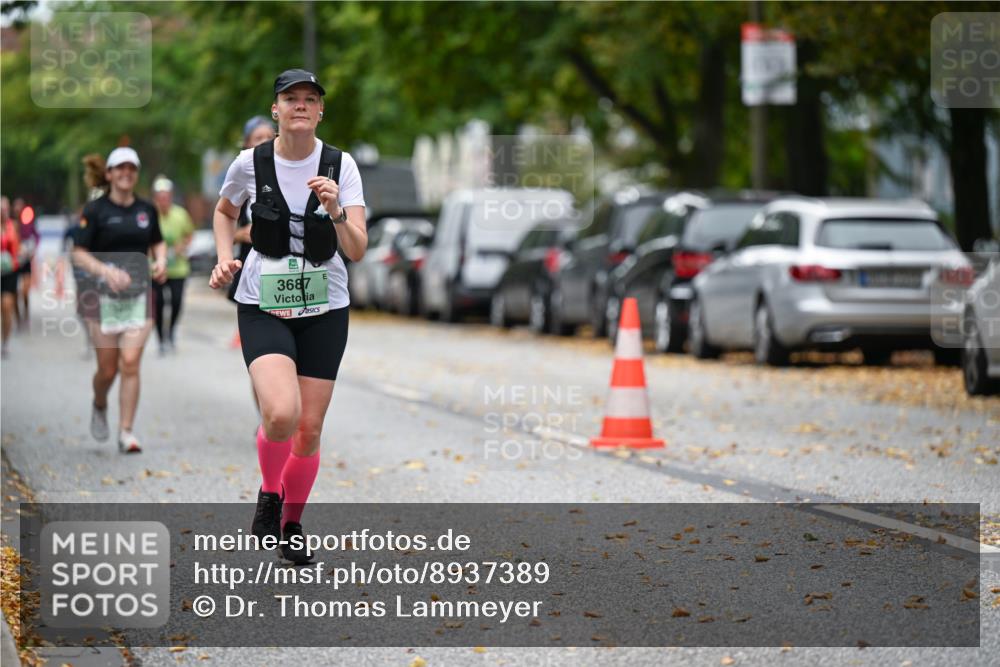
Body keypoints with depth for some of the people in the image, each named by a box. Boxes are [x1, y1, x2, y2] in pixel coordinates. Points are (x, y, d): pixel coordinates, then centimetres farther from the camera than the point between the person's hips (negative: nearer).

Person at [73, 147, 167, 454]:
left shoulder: (147, 210, 7)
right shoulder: (95, 210, -4)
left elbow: (158, 242, 23)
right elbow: (79, 254, -5)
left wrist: (161, 261, 1)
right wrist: (105, 271, -21)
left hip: (139, 295, 2)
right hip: (104, 297, -2)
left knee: (130, 364, -9)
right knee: (107, 368, 4)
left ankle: (126, 432, -5)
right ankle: (99, 406, 38)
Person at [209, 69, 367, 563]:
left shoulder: (341, 166, -8)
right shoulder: (250, 163, -7)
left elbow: (357, 250, -14)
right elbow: (224, 212, 15)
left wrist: (336, 210, -31)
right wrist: (225, 259, 0)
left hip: (324, 309, 2)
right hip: (262, 306, -1)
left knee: (309, 429, 5)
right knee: (281, 413, -24)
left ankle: (291, 524, 28)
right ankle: (269, 493, 6)